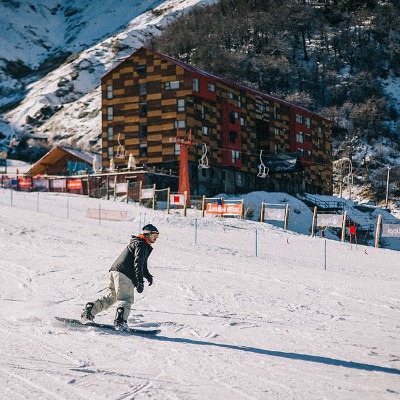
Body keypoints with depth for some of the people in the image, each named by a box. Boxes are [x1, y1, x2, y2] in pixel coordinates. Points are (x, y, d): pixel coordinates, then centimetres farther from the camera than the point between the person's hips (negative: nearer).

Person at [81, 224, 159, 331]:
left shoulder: (138, 243, 27)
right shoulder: (141, 244, -6)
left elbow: (142, 263, 35)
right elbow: (138, 263, -17)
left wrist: (147, 275, 20)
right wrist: (140, 281, -21)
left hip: (115, 271, 10)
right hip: (124, 274, -10)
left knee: (110, 297, 16)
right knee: (126, 299, -14)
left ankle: (88, 311, 14)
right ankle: (120, 322, -27)